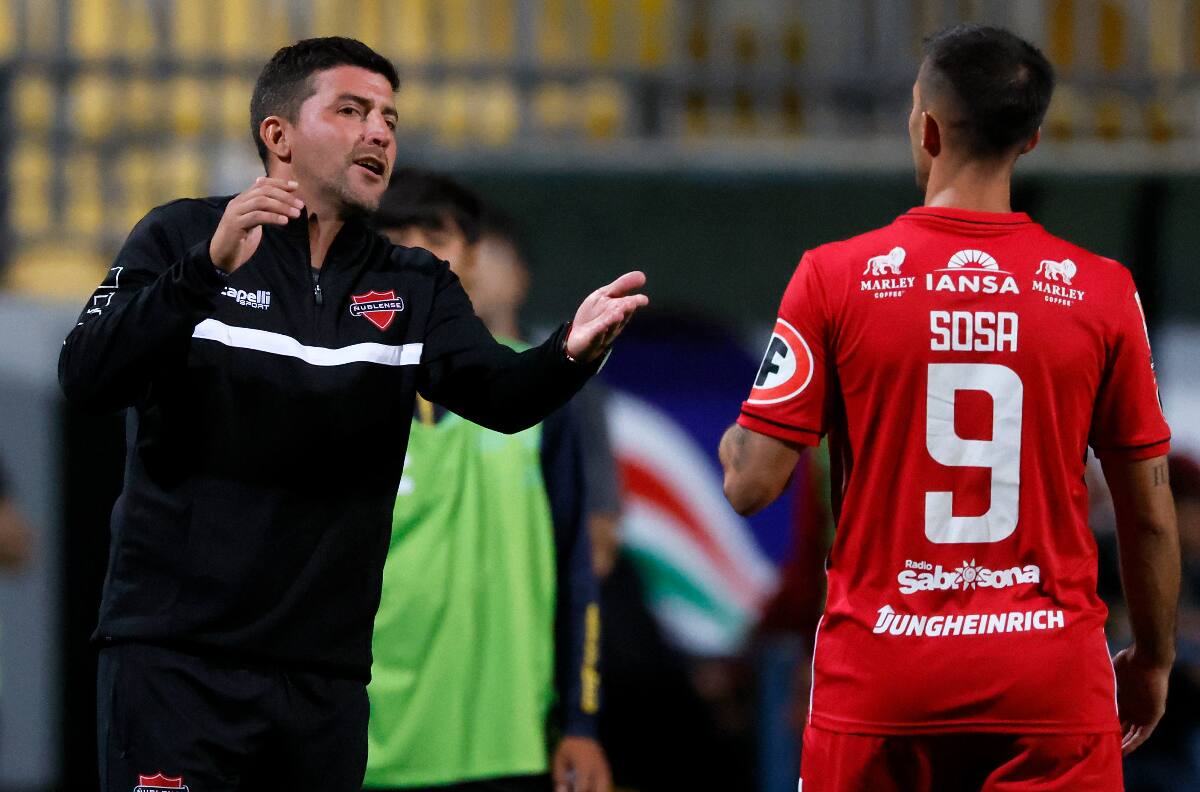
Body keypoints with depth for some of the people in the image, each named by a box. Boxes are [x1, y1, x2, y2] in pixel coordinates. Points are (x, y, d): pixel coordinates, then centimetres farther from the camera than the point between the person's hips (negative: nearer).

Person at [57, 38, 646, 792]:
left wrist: (569, 354, -27)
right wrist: (209, 268, -25)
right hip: (175, 653, -4)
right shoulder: (181, 240, 1)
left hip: (326, 671, 4)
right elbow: (87, 378, -12)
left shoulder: (413, 289, 12)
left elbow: (498, 392, -5)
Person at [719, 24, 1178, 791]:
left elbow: (752, 485, -5)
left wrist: (733, 441, 19)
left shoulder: (835, 277, -5)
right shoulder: (1101, 292, -2)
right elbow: (1150, 517, 4)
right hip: (1052, 685, 0)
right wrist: (1154, 660, 19)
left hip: (879, 680, 0)